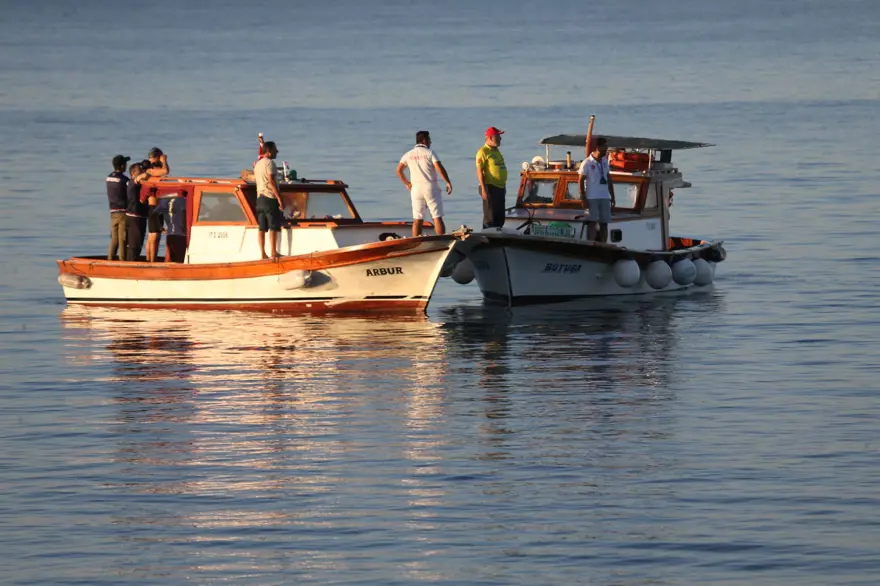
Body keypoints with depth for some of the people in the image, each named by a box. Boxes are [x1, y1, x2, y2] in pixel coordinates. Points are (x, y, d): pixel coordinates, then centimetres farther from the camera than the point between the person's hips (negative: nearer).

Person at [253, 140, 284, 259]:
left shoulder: (257, 164, 19)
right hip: (270, 198, -8)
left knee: (262, 227, 6)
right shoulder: (269, 162, -9)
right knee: (274, 226, -7)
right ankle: (274, 252, -10)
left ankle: (262, 253, 4)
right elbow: (271, 181, -17)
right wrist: (279, 198, -19)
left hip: (259, 198, 8)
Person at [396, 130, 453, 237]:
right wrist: (448, 182, -5)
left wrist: (407, 183, 14)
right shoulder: (430, 153, -4)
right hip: (430, 187, -3)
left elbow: (399, 171, 5)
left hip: (416, 188, 3)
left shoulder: (408, 155, 8)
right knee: (437, 217, 0)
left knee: (417, 219, 5)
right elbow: (440, 168, -13)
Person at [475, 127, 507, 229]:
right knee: (490, 218, -8)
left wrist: (504, 186, 23)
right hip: (490, 188, -9)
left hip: (500, 188, 9)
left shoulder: (496, 151, 17)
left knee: (500, 218, 12)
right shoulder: (483, 152, -11)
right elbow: (479, 171, -16)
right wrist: (483, 189, -22)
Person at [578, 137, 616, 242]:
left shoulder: (604, 161, 11)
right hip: (592, 198, -6)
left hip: (604, 198, 6)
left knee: (604, 224, 5)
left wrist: (612, 197, 14)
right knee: (592, 224, -7)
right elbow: (580, 182, -7)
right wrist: (583, 199, -13)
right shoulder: (587, 163, -7)